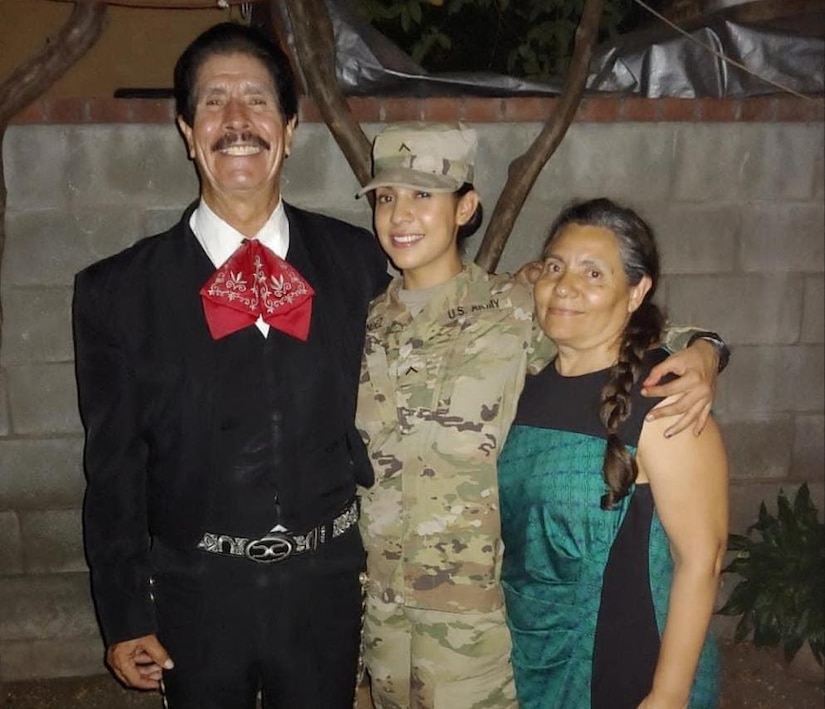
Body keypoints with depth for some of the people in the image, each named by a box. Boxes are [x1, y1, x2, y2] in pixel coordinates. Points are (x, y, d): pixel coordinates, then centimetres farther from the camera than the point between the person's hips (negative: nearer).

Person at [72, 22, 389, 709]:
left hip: (326, 588, 1)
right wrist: (125, 619, 0)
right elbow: (114, 469, -2)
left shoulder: (359, 261, -4)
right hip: (195, 597, -1)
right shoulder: (117, 291, -6)